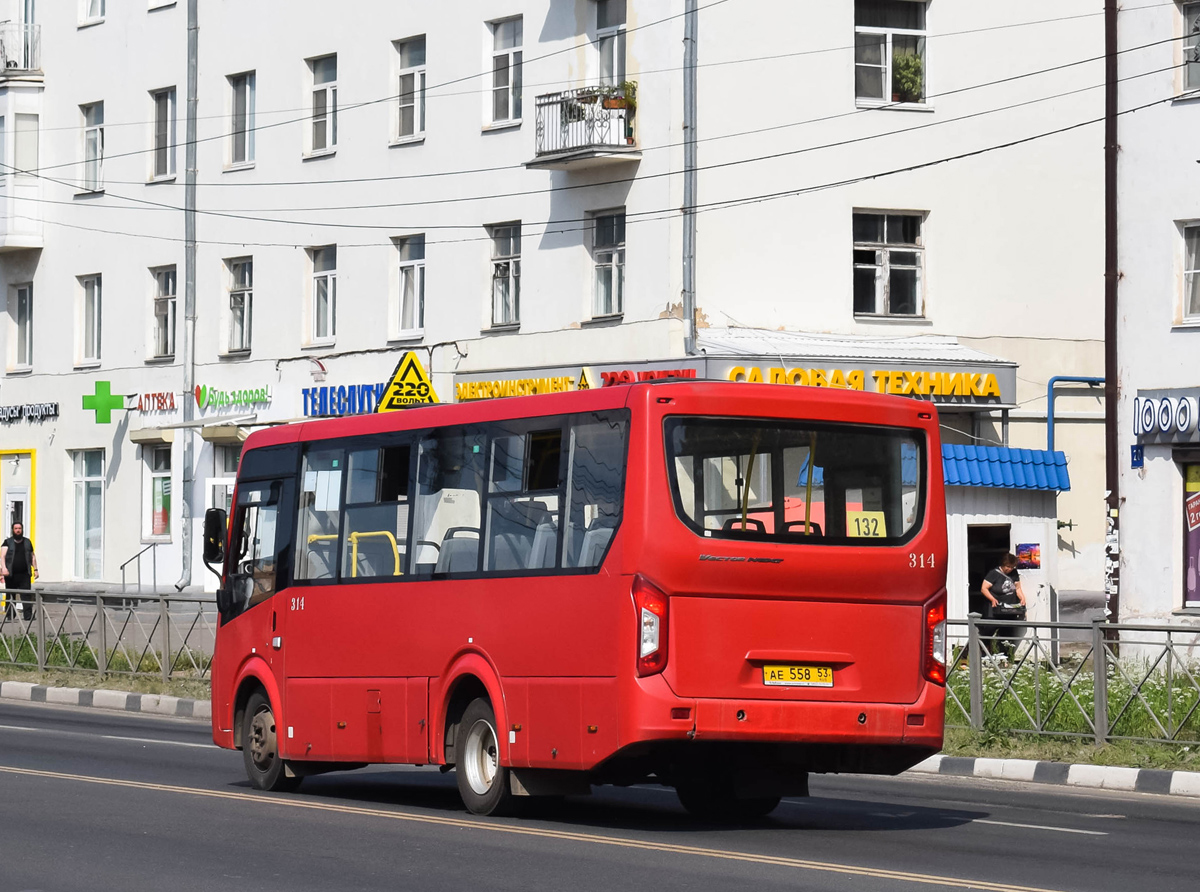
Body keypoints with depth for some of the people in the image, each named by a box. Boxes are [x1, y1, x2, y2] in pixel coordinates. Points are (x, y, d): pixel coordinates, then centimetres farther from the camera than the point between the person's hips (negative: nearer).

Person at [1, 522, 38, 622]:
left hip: (24, 574, 1)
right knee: (10, 597, 5)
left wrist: (35, 569, 13)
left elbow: (32, 556, 21)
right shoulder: (7, 542, 4)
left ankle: (28, 616, -15)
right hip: (11, 575, -1)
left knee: (26, 595, -10)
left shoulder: (27, 542, 14)